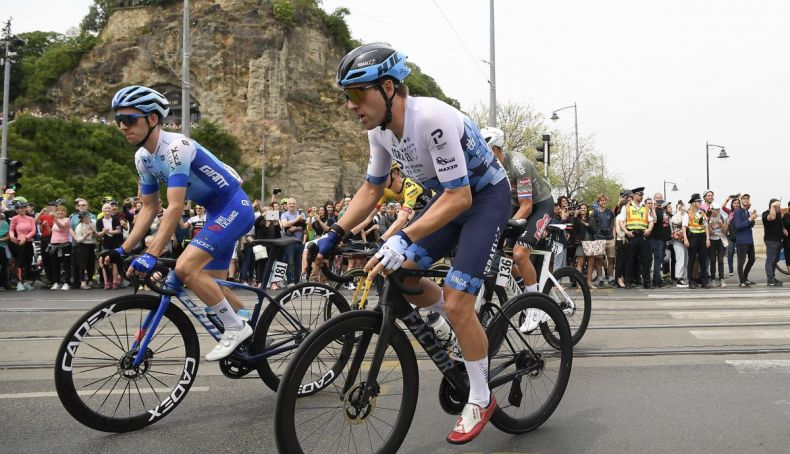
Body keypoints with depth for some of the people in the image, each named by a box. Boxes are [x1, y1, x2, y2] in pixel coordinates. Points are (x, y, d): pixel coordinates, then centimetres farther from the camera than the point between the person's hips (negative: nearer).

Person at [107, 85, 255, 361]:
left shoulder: (175, 147, -24)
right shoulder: (143, 158, 3)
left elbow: (176, 208, -31)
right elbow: (149, 208, 10)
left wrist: (151, 255, -36)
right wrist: (123, 250, 4)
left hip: (234, 207, -10)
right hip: (216, 212, 10)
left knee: (186, 267, -23)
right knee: (211, 285, 12)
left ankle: (236, 328, -9)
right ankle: (256, 334, 30)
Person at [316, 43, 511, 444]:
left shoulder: (433, 119, -33)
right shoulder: (380, 129, -8)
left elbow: (459, 198, -33)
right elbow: (372, 188, 3)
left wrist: (403, 240, -42)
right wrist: (334, 234, -6)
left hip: (486, 196, -8)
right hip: (449, 195, 8)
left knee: (456, 303, -15)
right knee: (397, 277, -1)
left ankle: (480, 399, 7)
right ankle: (467, 322, 23)